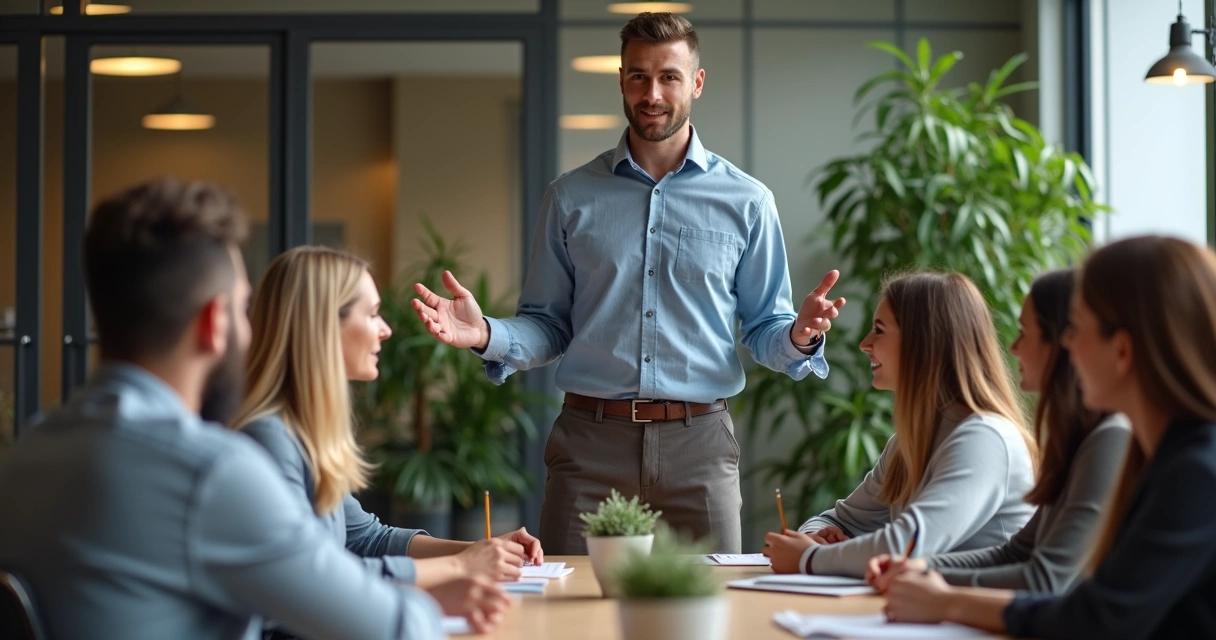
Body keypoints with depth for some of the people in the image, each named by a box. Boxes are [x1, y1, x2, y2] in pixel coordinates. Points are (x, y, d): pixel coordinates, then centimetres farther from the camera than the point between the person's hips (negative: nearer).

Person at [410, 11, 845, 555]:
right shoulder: (571, 197, 7)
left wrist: (798, 337, -14)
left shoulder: (746, 202, 6)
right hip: (590, 442, 0)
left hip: (698, 446, 0)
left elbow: (763, 329, 7)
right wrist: (486, 335, -11)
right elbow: (548, 325, 8)